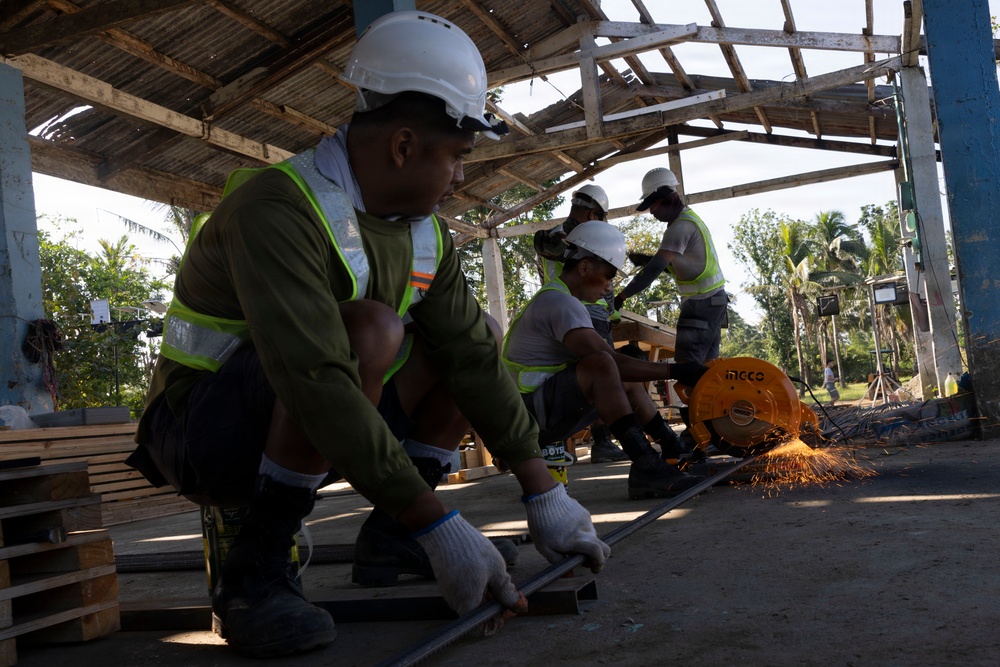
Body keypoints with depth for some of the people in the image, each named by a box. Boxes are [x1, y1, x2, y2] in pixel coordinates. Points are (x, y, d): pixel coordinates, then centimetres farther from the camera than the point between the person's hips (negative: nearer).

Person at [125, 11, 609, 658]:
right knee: (371, 329, -33)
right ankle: (255, 573, -22)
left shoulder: (424, 232, 0)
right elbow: (317, 381, -35)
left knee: (468, 344, -1)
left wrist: (544, 492, -7)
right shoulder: (280, 209, -26)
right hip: (203, 434, -8)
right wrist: (439, 523, -34)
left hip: (324, 431, 8)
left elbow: (475, 357, -3)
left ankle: (389, 539, 3)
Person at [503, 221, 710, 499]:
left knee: (627, 381, 14)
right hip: (530, 411, -11)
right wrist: (674, 370, -24)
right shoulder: (560, 302, -16)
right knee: (601, 365, -32)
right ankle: (648, 470, -36)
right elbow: (610, 359, -27)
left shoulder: (552, 298, 18)